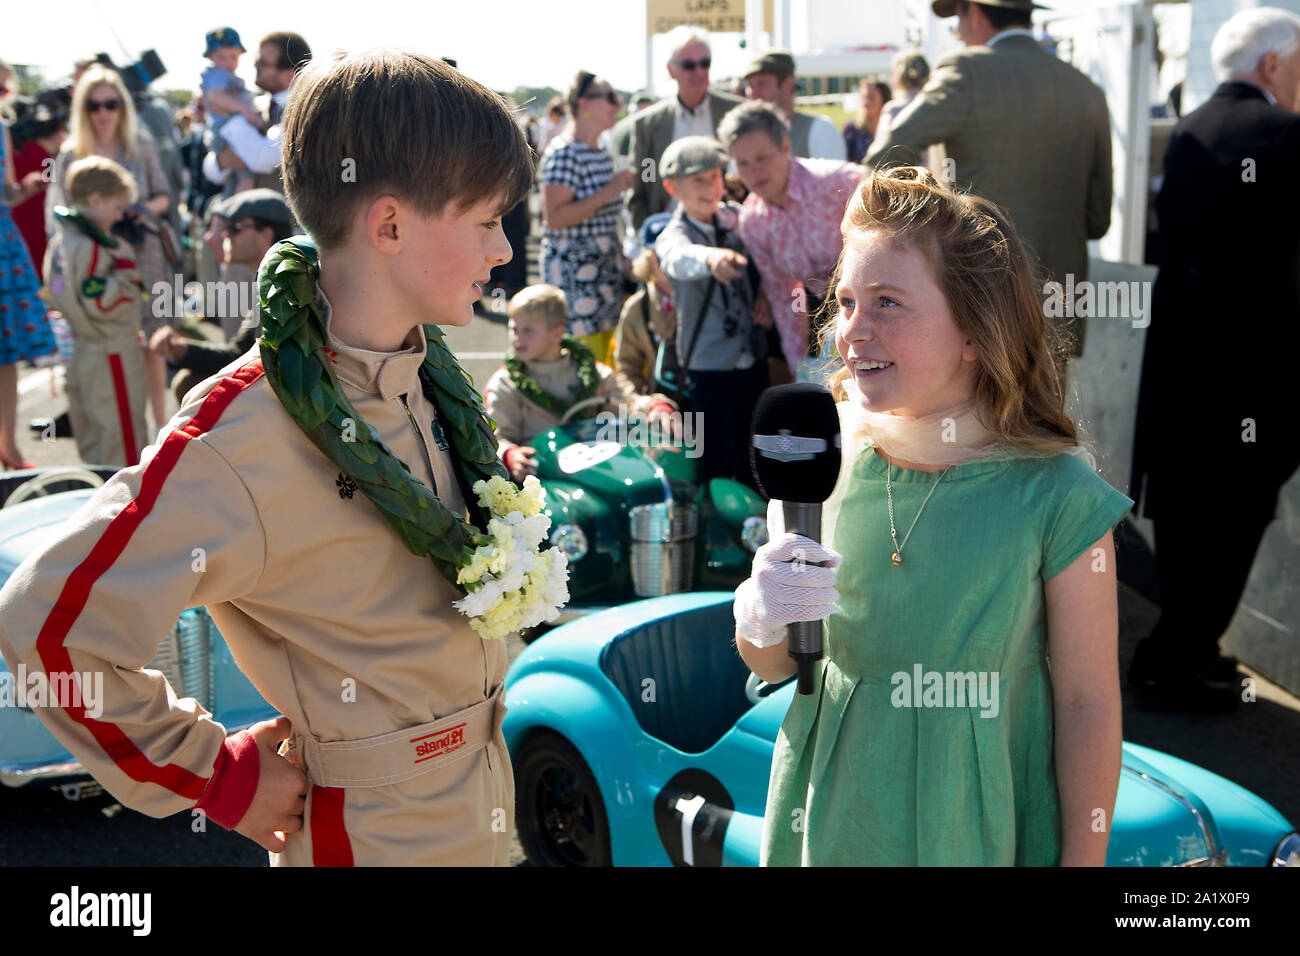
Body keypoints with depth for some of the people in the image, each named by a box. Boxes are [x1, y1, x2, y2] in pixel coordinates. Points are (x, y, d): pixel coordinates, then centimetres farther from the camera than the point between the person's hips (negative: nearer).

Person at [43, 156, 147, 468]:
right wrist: (126, 268, -20)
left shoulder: (61, 241, 11)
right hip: (112, 353, -10)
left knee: (91, 432, 18)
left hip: (84, 348, 10)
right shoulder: (89, 247, -21)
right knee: (123, 432, -3)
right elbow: (100, 303, -24)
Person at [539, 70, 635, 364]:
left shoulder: (602, 152, 14)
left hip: (605, 265, 9)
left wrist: (622, 185, 14)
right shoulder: (563, 152, -14)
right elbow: (555, 217, -22)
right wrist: (607, 193, -22)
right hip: (573, 269, -9)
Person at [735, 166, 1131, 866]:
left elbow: (1088, 704, -10)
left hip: (975, 832, -3)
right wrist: (758, 621, -20)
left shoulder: (1056, 498, -18)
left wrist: (1082, 860, -7)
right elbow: (772, 666, 2)